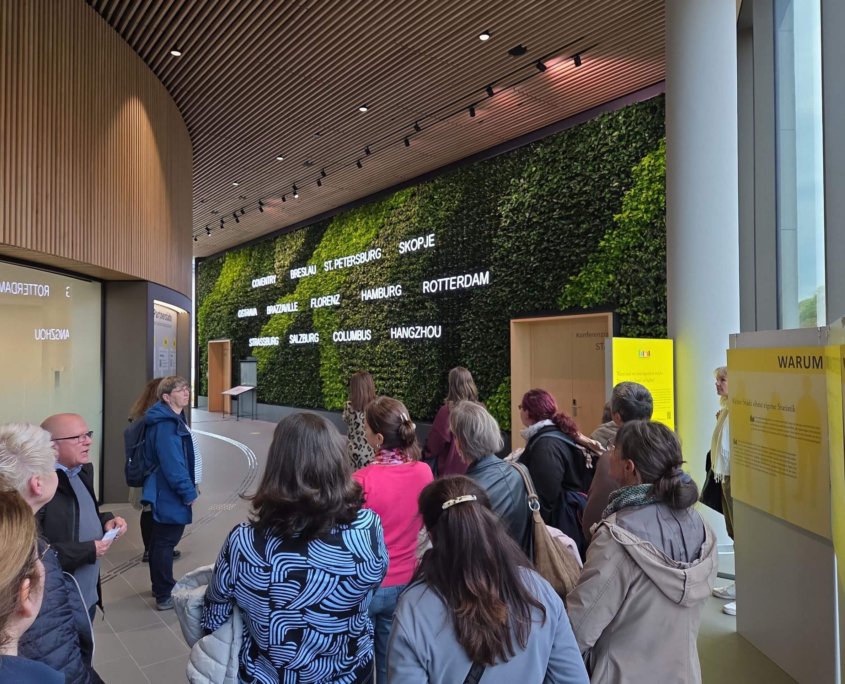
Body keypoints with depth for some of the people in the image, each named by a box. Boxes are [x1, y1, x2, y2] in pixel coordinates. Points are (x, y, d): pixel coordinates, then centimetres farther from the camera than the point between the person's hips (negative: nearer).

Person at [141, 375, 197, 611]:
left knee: (160, 540, 20)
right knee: (166, 542, 0)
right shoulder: (166, 425, -23)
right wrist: (188, 492, -20)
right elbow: (172, 463, -27)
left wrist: (187, 487, 15)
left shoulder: (173, 419, 9)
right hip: (170, 493, -11)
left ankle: (159, 586, 36)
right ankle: (164, 596, 11)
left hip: (163, 491, 11)